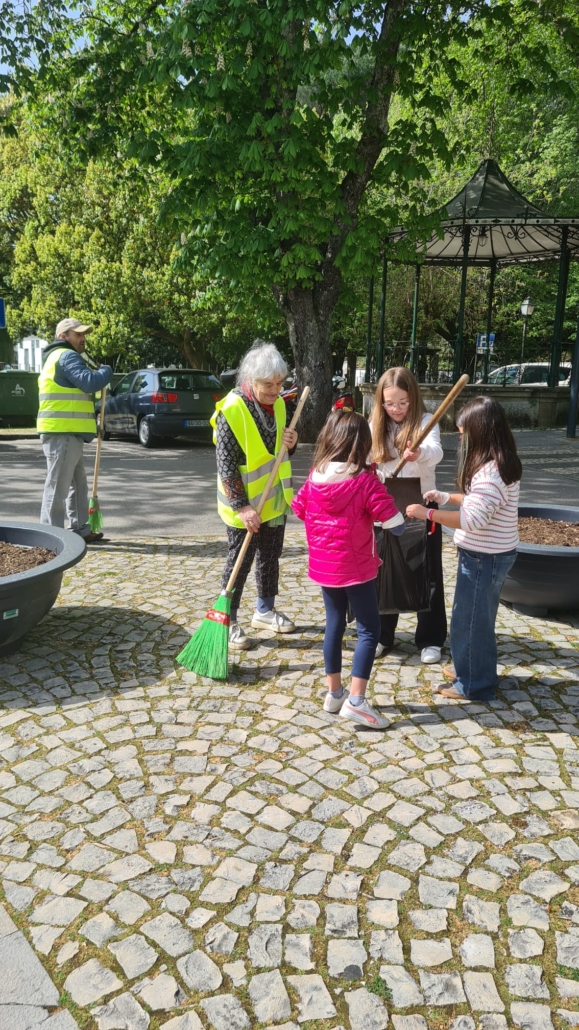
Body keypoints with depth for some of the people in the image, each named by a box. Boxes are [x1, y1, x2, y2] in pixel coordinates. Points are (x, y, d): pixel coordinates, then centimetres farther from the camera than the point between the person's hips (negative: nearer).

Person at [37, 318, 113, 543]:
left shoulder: (59, 357, 25)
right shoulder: (66, 356, -10)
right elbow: (90, 382, -23)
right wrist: (106, 371, -6)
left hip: (67, 432, 11)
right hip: (62, 432, -11)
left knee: (77, 484, 16)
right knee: (58, 484, -7)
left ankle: (80, 529, 23)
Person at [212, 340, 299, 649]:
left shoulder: (278, 404, 0)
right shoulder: (231, 410, -22)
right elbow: (226, 464, -22)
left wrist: (291, 443, -10)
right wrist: (241, 506, -25)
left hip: (275, 500, 7)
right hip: (245, 506, -7)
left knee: (270, 557, 19)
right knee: (240, 562, 4)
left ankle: (265, 610, 37)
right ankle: (229, 620, 19)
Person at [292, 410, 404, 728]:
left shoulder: (314, 476, 0)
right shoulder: (366, 480, -16)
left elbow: (299, 511, 13)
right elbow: (396, 526, -16)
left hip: (323, 565, 6)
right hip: (355, 567, -6)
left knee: (334, 625, 17)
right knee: (369, 630, 4)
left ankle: (334, 693, 25)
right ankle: (356, 701, -1)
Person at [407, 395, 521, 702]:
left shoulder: (491, 472, -27)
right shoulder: (498, 465, 6)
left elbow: (471, 519, -31)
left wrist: (428, 513, -24)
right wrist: (447, 497, 10)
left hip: (485, 558, -10)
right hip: (489, 554, 10)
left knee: (470, 618, 4)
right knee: (475, 616, 23)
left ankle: (473, 684, 19)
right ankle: (471, 668, 40)